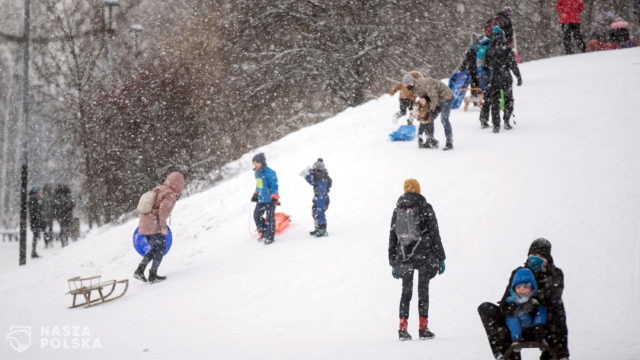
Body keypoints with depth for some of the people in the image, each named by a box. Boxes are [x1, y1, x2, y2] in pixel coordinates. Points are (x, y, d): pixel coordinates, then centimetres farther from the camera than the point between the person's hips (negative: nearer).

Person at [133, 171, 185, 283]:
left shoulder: (158, 189, 14)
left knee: (155, 248, 19)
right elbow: (163, 210, -24)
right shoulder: (171, 195, -11)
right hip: (154, 226, -8)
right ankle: (153, 275, 7)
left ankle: (139, 270, 11)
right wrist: (163, 227, -20)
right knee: (161, 248, 7)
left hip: (144, 224, 8)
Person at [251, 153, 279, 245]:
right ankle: (264, 234, 24)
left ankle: (270, 237, 5)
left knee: (270, 218, -3)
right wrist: (255, 194, 25)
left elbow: (274, 185, -18)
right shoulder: (257, 173, 9)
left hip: (269, 200, -9)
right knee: (257, 216, 11)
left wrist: (274, 197, -21)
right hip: (261, 199, 9)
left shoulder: (269, 173, -18)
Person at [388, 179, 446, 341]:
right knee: (423, 290, 4)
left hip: (403, 256, 3)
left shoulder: (397, 209, 6)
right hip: (424, 255, -3)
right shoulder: (425, 208, -3)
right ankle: (423, 328, 2)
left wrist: (393, 262, 14)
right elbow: (434, 234, -5)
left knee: (406, 291, 9)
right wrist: (440, 258, 0)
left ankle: (403, 328, 1)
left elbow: (392, 237, 8)